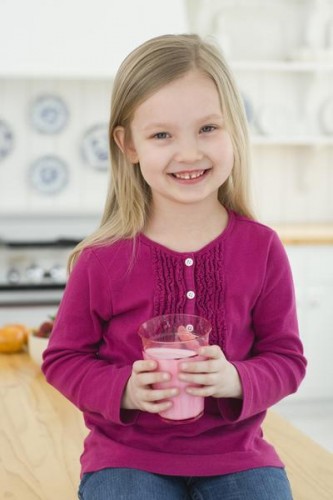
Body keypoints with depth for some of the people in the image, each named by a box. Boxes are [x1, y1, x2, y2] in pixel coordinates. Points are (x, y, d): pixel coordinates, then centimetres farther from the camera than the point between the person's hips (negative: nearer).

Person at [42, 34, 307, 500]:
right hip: (127, 456, -1)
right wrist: (122, 390, -16)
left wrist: (237, 380, -18)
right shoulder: (102, 258, -8)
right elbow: (63, 359, 2)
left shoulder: (261, 249, -4)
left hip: (236, 454, 2)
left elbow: (286, 357, 2)